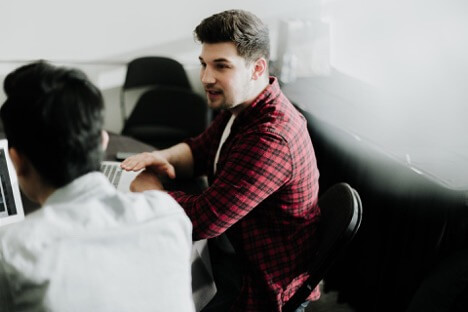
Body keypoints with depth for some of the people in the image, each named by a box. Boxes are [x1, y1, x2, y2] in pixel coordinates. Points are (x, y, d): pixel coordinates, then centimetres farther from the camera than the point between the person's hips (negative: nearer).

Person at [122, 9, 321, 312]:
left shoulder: (270, 139, -33)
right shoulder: (240, 105, -2)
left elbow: (205, 219, -31)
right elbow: (200, 150, 11)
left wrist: (149, 188, -14)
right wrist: (163, 157, -12)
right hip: (238, 254, 8)